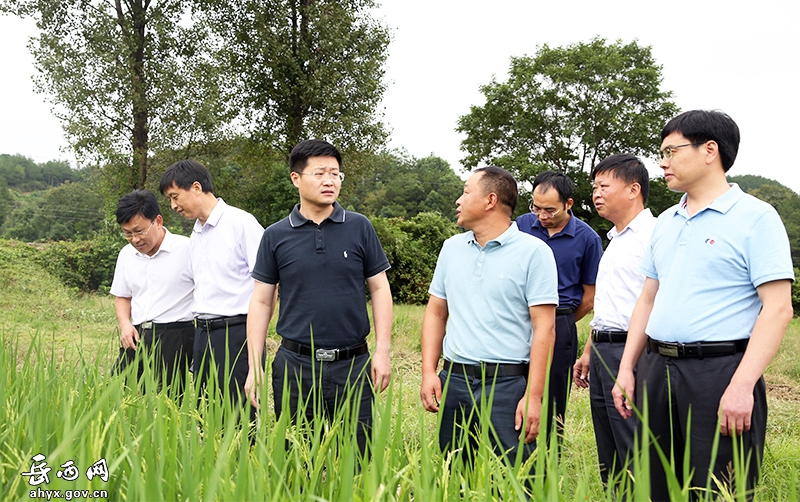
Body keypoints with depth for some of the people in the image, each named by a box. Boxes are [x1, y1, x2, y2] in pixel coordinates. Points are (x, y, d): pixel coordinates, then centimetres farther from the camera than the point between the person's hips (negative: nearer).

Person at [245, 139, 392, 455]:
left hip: (352, 366, 0)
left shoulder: (360, 228, 3)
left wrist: (382, 351, -3)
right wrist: (254, 367, -1)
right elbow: (261, 301, 4)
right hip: (295, 366, 0)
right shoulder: (276, 236, 2)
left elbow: (379, 289, 5)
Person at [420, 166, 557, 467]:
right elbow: (435, 313, 15)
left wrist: (533, 397, -15)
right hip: (453, 381, 5)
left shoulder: (533, 252, -5)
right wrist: (429, 372, 3)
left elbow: (544, 328, -9)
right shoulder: (452, 248, 12)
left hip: (507, 384, -5)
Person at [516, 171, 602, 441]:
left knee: (550, 406, 4)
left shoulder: (587, 239, -3)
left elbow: (589, 298, 4)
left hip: (558, 328, -2)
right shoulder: (522, 225, 4)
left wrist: (559, 324, 9)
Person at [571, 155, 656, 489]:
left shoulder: (653, 234, -10)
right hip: (602, 352, 10)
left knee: (634, 460, -7)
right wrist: (589, 352, 26)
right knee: (609, 461, 14)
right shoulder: (614, 241, 21)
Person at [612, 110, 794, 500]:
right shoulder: (665, 222, 15)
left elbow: (778, 309, -13)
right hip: (656, 370, 7)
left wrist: (741, 387, -20)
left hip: (718, 372, -7)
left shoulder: (755, 218, -6)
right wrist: (627, 368, 12)